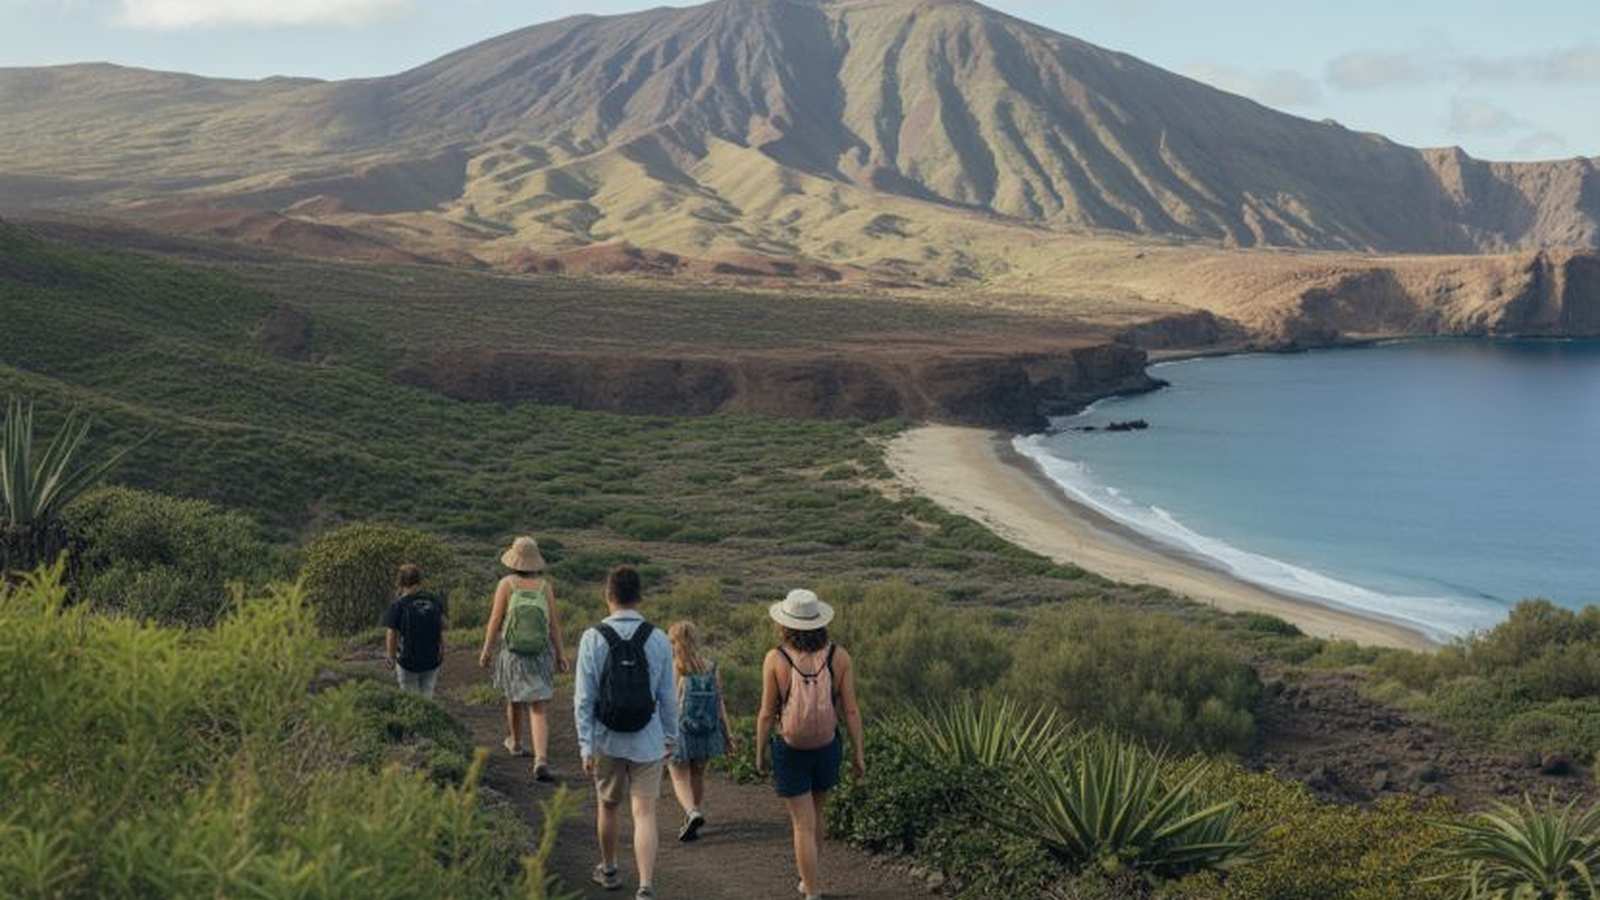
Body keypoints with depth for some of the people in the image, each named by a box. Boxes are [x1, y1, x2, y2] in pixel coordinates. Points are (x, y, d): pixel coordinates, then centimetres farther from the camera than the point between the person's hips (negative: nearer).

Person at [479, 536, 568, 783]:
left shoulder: (507, 584, -10)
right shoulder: (545, 585, -6)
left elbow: (495, 619, -9)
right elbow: (554, 623, -5)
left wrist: (486, 650, 2)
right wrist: (560, 655, 4)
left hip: (513, 654, 1)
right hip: (541, 656, 0)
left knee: (515, 699, 26)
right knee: (539, 710, -2)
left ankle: (516, 743, 47)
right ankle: (541, 761, -19)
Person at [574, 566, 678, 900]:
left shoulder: (593, 639, -10)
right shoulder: (658, 640, -7)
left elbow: (584, 698, -10)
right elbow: (668, 697, -2)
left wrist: (586, 746, -5)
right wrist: (671, 737, 12)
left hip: (607, 741, 1)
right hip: (648, 743, 0)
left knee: (609, 805, 21)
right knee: (645, 814, 3)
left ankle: (608, 870, 41)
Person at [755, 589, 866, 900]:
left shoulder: (775, 659, -17)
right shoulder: (838, 656, -11)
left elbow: (767, 713, -11)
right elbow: (851, 710, -8)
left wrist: (759, 754, 3)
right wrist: (858, 754, 2)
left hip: (789, 752, -3)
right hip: (828, 749, 3)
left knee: (803, 825, 5)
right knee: (815, 813, 26)